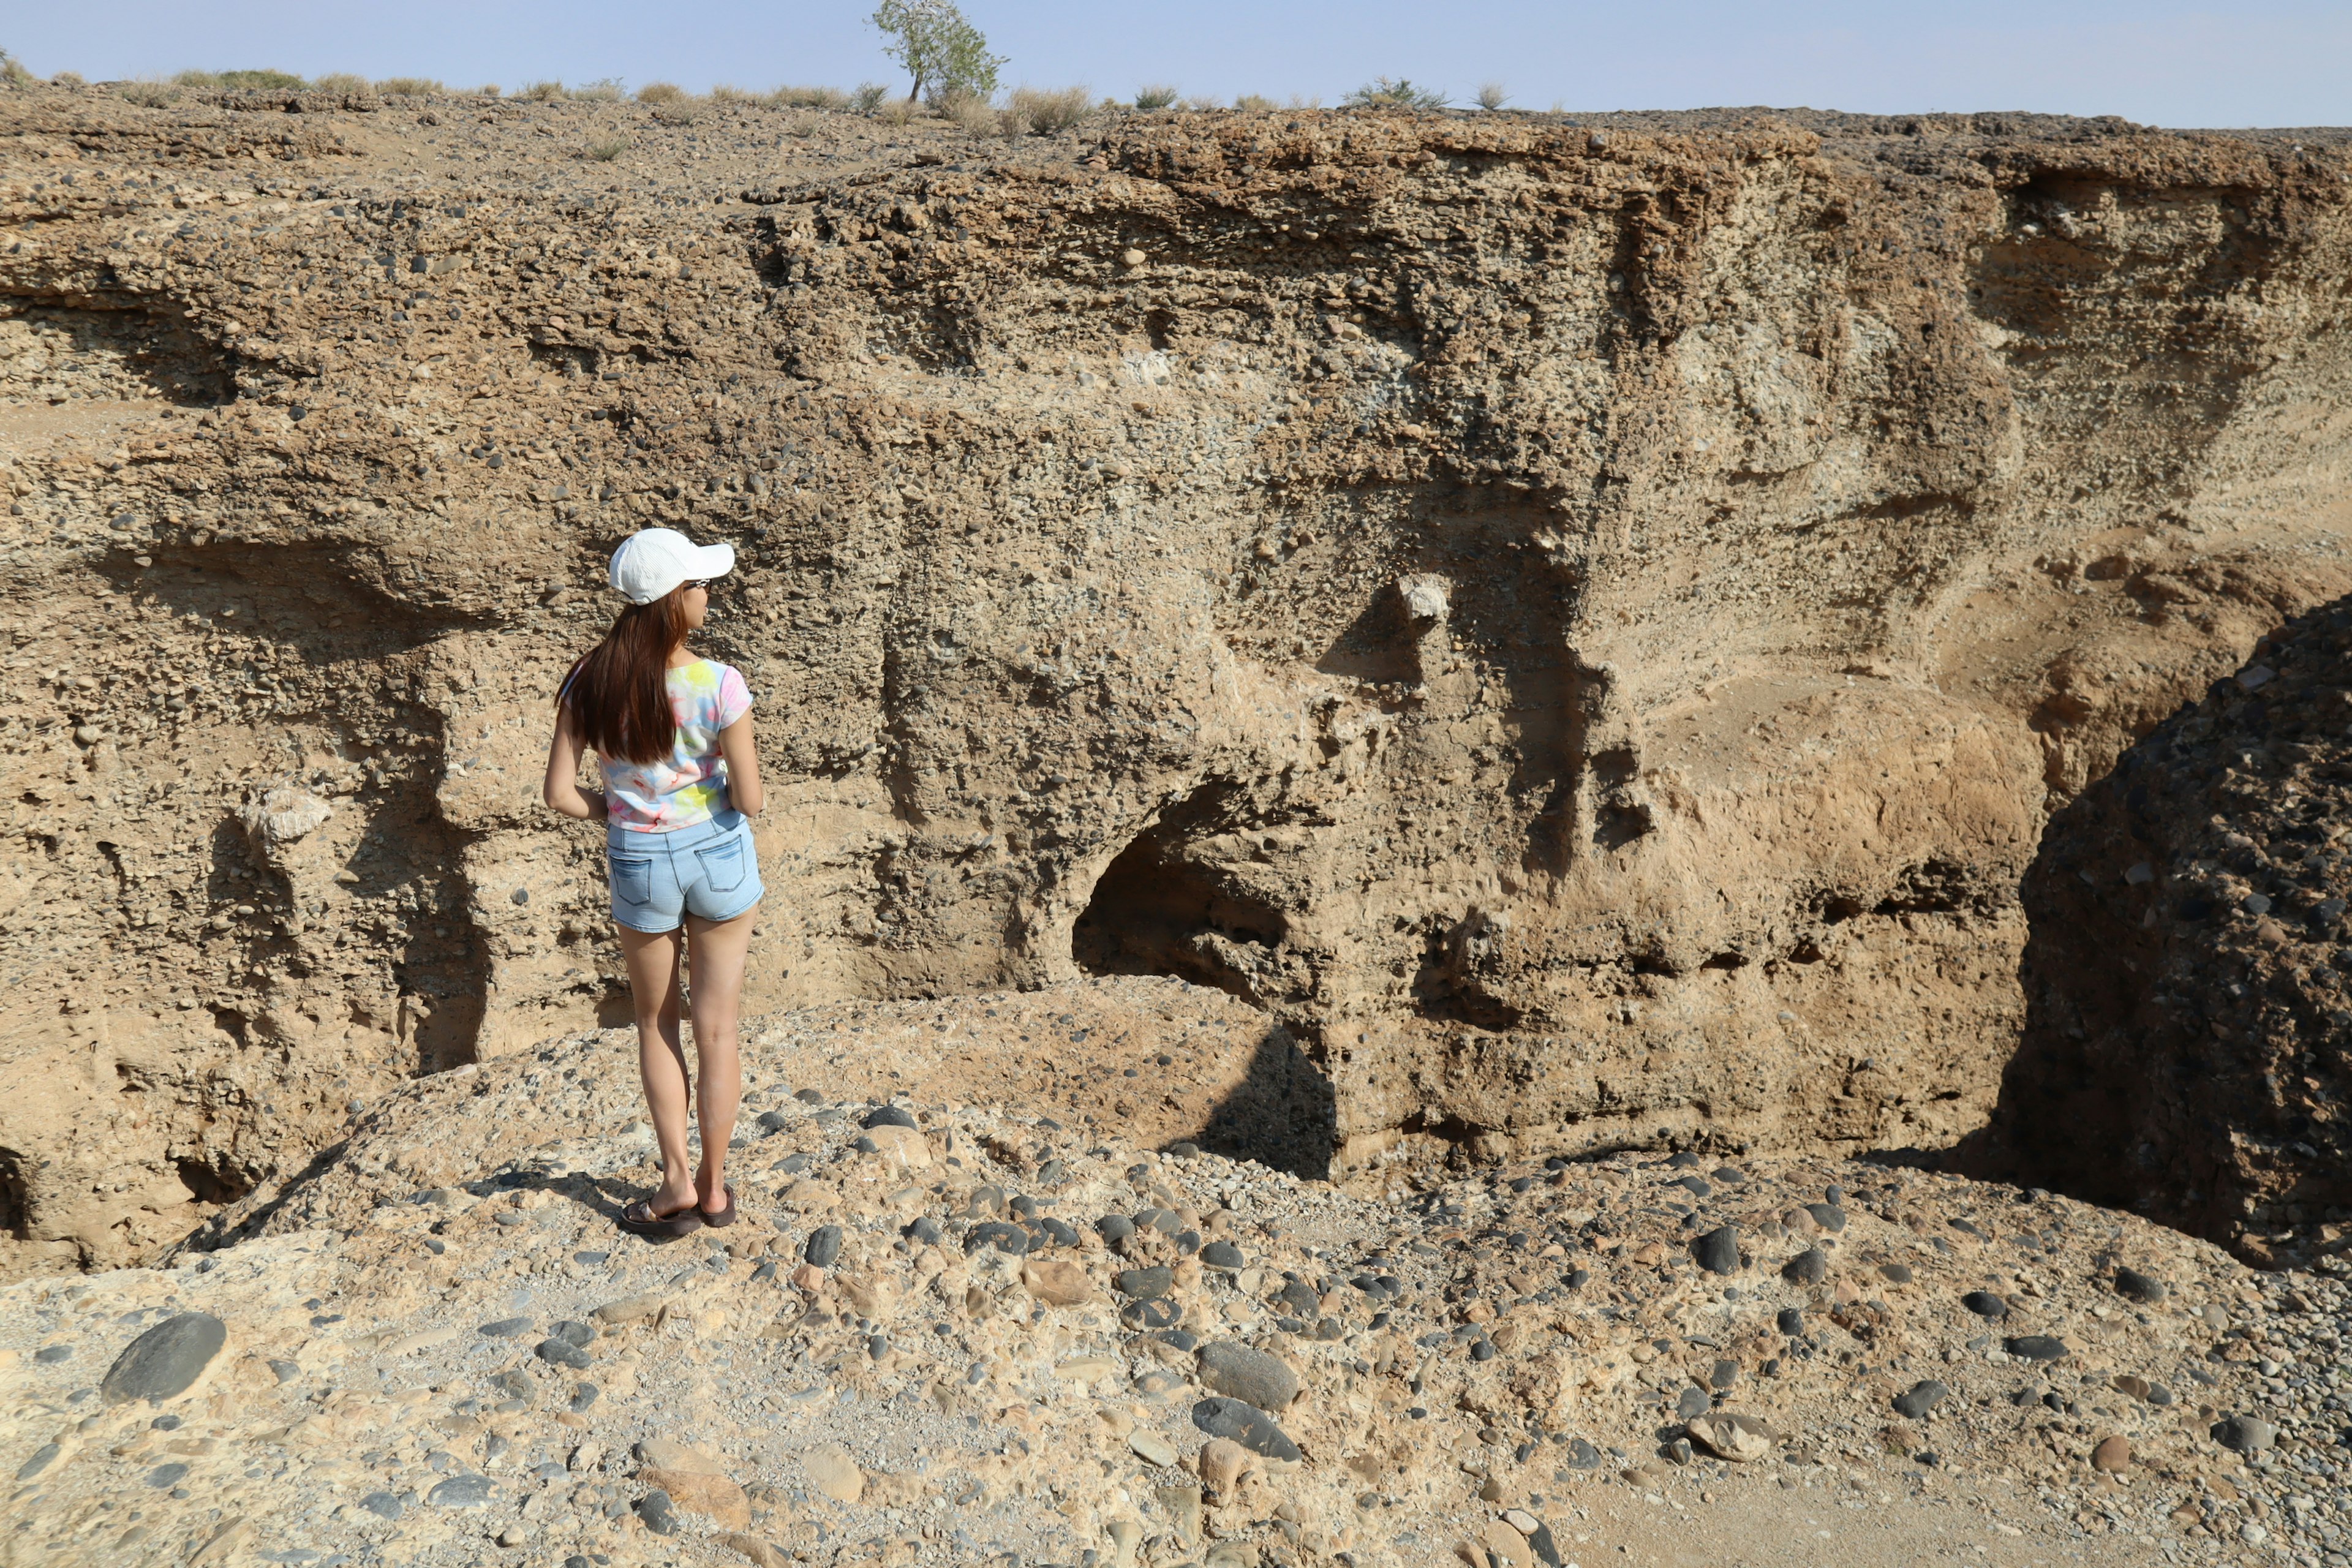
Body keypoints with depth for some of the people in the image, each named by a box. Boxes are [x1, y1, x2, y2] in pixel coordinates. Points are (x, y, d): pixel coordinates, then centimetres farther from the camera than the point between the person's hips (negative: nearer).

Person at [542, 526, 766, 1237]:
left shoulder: (590, 684, -11)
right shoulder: (718, 686, -20)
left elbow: (560, 793, -9)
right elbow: (748, 800, -16)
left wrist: (616, 813, 9)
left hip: (641, 866, 2)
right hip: (719, 856, -1)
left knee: (656, 1025, 21)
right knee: (717, 1027, 13)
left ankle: (678, 1184, 23)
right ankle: (713, 1186, 26)